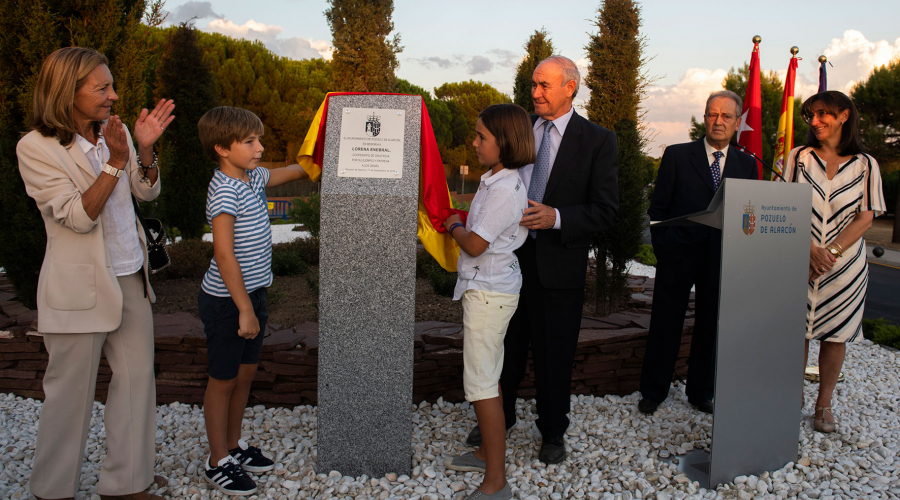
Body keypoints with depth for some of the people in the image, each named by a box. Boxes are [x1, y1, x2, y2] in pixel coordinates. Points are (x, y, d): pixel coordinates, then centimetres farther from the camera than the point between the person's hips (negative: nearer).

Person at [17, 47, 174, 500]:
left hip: (130, 276, 6)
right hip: (80, 285, -6)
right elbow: (79, 217, -18)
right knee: (71, 391, 5)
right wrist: (115, 162, -26)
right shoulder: (35, 147, -12)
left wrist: (145, 149, -9)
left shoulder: (113, 132, 6)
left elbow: (147, 192, 8)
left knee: (137, 379, 8)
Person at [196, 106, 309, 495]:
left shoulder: (253, 177, 5)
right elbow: (224, 255, -26)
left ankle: (234, 446, 34)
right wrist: (245, 310, -26)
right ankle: (218, 462, 18)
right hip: (226, 301, -8)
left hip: (251, 293, 8)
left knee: (246, 373, 17)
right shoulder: (225, 191, -21)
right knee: (223, 379, 4)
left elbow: (287, 173, 27)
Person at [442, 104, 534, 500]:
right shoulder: (496, 181, 10)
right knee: (485, 377, 19)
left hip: (489, 293, -10)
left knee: (481, 383, -5)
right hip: (486, 288, 10)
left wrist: (454, 227, -3)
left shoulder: (504, 190, -21)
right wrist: (461, 225, 5)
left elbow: (474, 244, -20)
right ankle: (488, 452, 34)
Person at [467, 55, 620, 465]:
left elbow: (606, 211, -9)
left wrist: (556, 217, -23)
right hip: (510, 253, 4)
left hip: (558, 262, -3)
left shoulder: (596, 141, -5)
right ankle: (499, 417, 37)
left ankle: (552, 433, 30)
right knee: (506, 344, 15)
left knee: (554, 354, 9)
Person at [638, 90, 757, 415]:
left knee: (710, 328, 12)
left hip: (723, 260, 2)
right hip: (678, 255, -2)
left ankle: (701, 392, 28)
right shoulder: (677, 156, 1)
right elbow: (658, 208, 2)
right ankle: (653, 392, 20)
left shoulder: (747, 165, 8)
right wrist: (662, 248, -6)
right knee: (665, 326, 6)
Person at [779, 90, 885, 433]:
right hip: (801, 260, 0)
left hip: (845, 262, 0)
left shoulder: (865, 165, 2)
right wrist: (811, 248, -14)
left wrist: (832, 251, -14)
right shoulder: (799, 157, 3)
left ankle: (824, 404, 18)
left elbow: (866, 217, -2)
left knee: (835, 333, 5)